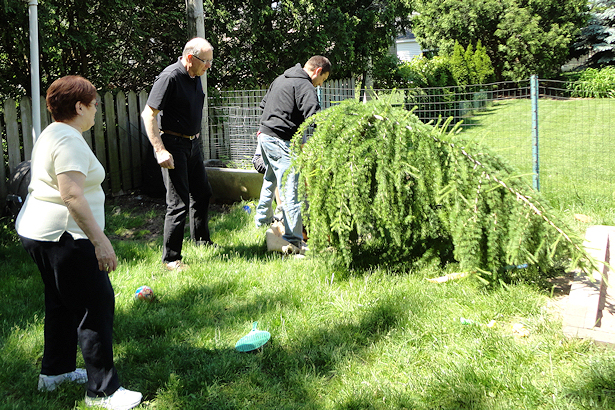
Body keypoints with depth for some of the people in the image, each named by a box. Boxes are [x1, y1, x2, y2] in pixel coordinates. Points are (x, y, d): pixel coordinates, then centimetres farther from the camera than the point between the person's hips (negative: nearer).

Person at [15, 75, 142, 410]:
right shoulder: (70, 141, -18)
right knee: (96, 306, -7)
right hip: (62, 237, -11)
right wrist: (100, 240, -28)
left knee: (61, 302, 22)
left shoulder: (51, 134, 16)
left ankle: (55, 371, 35)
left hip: (36, 231, 12)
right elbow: (72, 195, -27)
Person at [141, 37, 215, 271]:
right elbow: (148, 114, -21)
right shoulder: (170, 77, -19)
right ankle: (170, 259, 4)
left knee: (201, 192, 20)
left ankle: (201, 240, 40)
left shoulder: (195, 76, 8)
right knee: (179, 202, -7)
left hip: (192, 143, 9)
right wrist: (161, 150, -25)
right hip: (173, 144, -9)